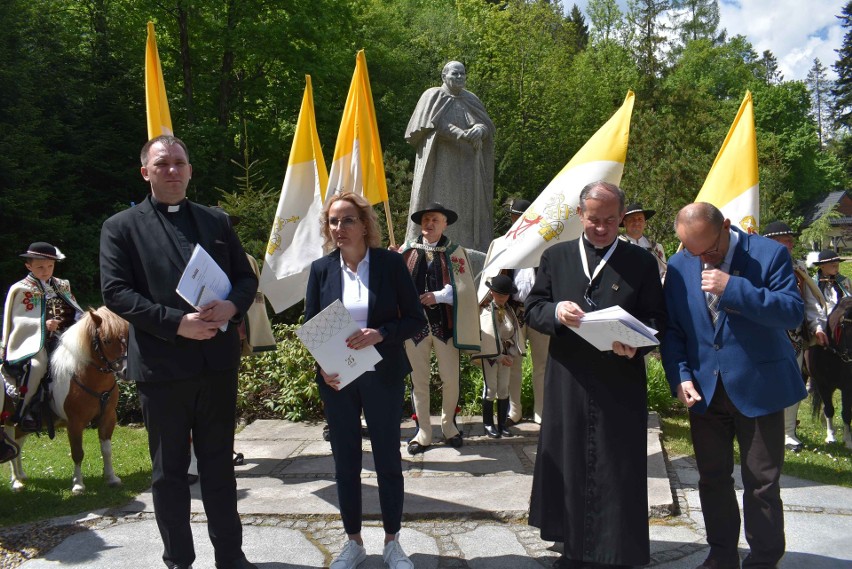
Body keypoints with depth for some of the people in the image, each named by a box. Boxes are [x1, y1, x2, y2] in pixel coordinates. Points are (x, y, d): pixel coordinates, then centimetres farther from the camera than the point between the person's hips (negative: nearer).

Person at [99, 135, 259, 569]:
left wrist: (231, 306, -12)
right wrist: (177, 323, -18)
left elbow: (246, 278, 12)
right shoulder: (121, 227, 2)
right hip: (161, 365, -3)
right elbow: (115, 292, -8)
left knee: (219, 463, 12)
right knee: (169, 469, 8)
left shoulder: (216, 221, 13)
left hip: (217, 362, 3)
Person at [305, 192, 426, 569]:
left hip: (382, 378, -2)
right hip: (336, 379, 2)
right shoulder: (321, 269, 0)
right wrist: (322, 365, -14)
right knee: (345, 464, 10)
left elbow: (415, 318, -5)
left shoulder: (390, 263, -6)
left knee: (388, 461, 7)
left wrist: (380, 334, -22)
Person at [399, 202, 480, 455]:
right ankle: (423, 432, 17)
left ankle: (448, 425, 26)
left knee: (451, 379, 5)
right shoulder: (407, 251, 5)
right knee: (419, 380, 7)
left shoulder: (455, 252, 3)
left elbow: (463, 287, -5)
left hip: (444, 324, -1)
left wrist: (438, 296, -16)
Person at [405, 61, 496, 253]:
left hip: (467, 169, 4)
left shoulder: (471, 100, 15)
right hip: (440, 166, -4)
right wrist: (463, 134, -26)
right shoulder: (433, 96, 2)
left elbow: (487, 124, 6)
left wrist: (480, 129, -18)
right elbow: (437, 123, -13)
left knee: (468, 206, -1)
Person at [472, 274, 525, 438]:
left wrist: (511, 354, -7)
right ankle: (488, 424, 7)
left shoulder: (510, 311, 7)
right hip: (490, 355, -5)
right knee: (490, 389, -1)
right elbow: (484, 336, -15)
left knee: (504, 389, 7)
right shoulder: (485, 311, -10)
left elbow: (516, 333, 6)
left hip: (506, 355, 5)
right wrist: (499, 356, -16)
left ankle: (502, 423, 14)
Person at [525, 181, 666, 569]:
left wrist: (635, 344, -20)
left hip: (621, 382, -2)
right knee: (569, 464, 9)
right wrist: (556, 312, -14)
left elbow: (656, 319, 1)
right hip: (568, 381, 2)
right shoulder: (555, 257, 9)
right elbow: (533, 310, 8)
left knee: (618, 471, 3)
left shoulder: (642, 262, 4)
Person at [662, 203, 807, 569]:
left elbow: (794, 312, -20)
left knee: (762, 482, 5)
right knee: (712, 479, 13)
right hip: (705, 389, 4)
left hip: (759, 387, -3)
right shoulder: (678, 266, 0)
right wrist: (680, 376, -10)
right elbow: (671, 329, 4)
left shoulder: (769, 254, -11)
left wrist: (733, 288, -28)